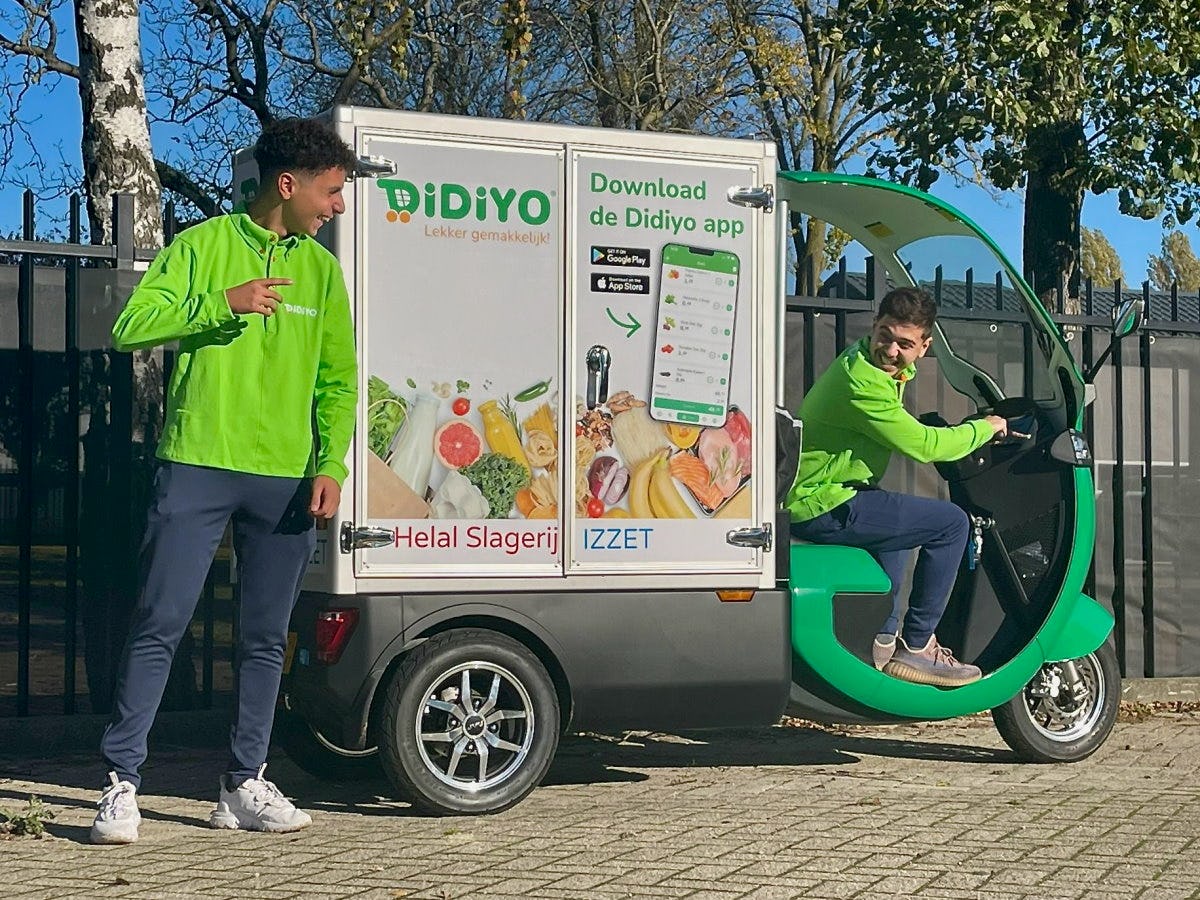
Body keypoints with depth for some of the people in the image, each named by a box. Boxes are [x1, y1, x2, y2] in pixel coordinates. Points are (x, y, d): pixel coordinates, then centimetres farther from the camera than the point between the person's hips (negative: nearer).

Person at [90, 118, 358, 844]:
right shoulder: (203, 245, 1)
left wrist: (331, 465, -1)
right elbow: (132, 326, -6)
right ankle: (123, 783, 2)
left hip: (284, 480, 4)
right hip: (198, 465, -4)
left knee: (266, 640, 8)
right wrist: (222, 303, -17)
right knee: (160, 627, -5)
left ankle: (246, 784, 19)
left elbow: (338, 380, 12)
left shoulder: (320, 267, 11)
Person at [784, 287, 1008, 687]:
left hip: (806, 496, 11)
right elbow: (923, 445, -18)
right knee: (951, 523, -11)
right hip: (821, 508, -11)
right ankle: (916, 647, 0)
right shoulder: (862, 383, -22)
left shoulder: (871, 366, 11)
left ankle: (882, 639, 36)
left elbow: (906, 434, 28)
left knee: (902, 518, 36)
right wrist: (985, 428, -4)